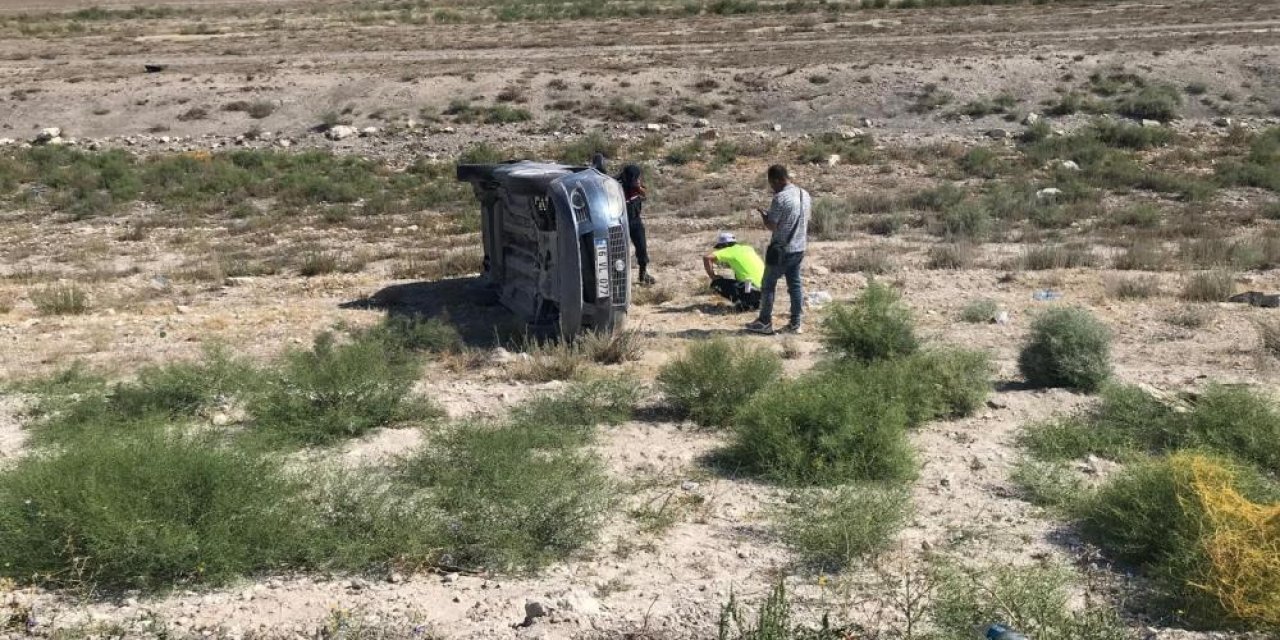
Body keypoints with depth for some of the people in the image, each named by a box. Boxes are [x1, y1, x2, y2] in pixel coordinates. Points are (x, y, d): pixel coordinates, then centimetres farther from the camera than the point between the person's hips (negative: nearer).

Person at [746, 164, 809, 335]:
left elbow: (771, 226, -18)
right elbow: (806, 223, 12)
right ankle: (796, 323, 15)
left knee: (768, 286, 5)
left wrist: (763, 215, -1)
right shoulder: (805, 195, 5)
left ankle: (765, 323, 10)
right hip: (799, 249, 7)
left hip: (780, 250, -7)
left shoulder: (780, 198, -20)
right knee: (795, 285, 12)